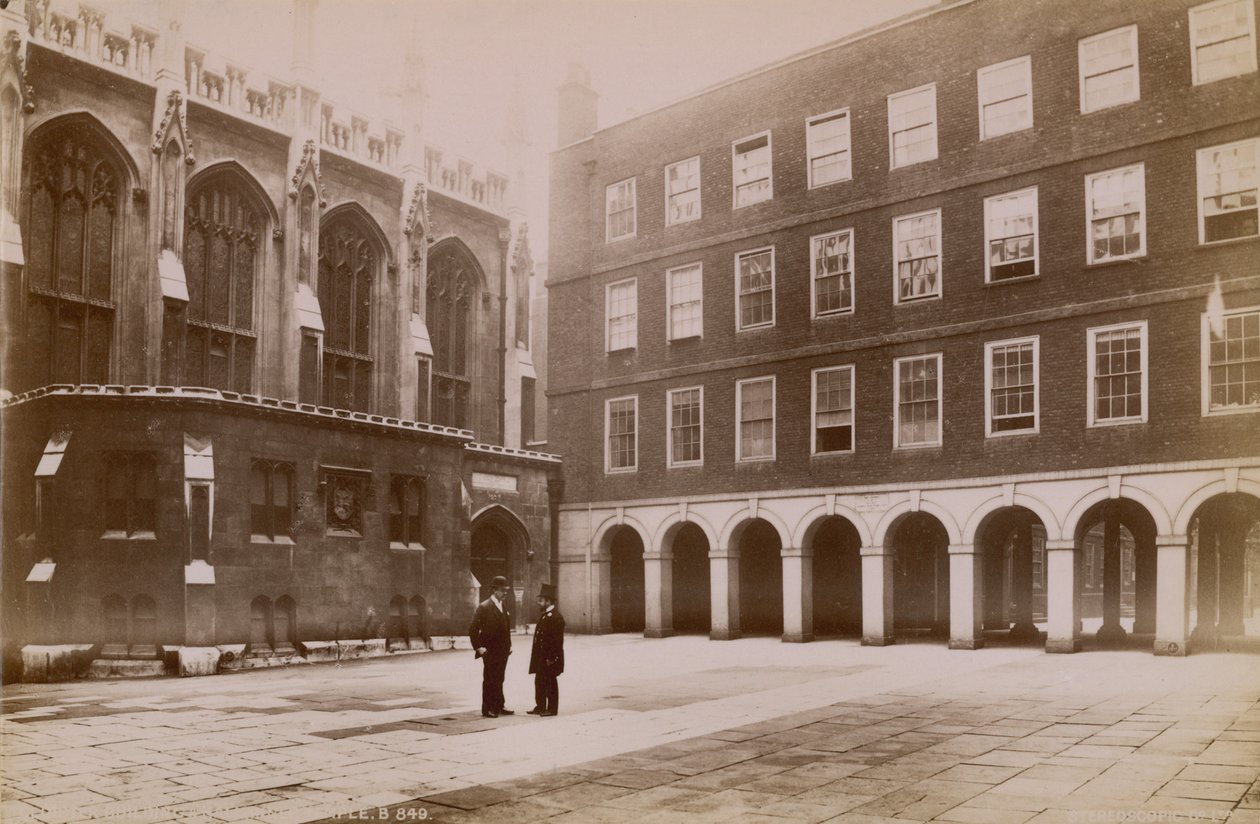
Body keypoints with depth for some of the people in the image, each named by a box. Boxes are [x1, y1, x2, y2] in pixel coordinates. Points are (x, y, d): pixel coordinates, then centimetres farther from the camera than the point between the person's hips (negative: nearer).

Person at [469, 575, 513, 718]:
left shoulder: (504, 608, 13)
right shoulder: (484, 607, -11)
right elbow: (473, 629, -12)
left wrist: (509, 645, 15)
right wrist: (478, 647, -16)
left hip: (502, 652, 7)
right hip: (490, 652, -7)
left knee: (499, 680, 12)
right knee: (489, 681, -1)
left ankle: (498, 707, 19)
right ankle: (487, 709, 5)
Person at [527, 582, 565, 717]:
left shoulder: (556, 617, -17)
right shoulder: (544, 615, 13)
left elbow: (557, 640, -20)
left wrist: (551, 658, -21)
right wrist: (536, 657, 14)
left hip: (550, 658, -9)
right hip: (541, 657, 9)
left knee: (550, 683, 0)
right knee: (539, 682, 14)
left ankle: (552, 709, 8)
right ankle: (540, 707, 24)